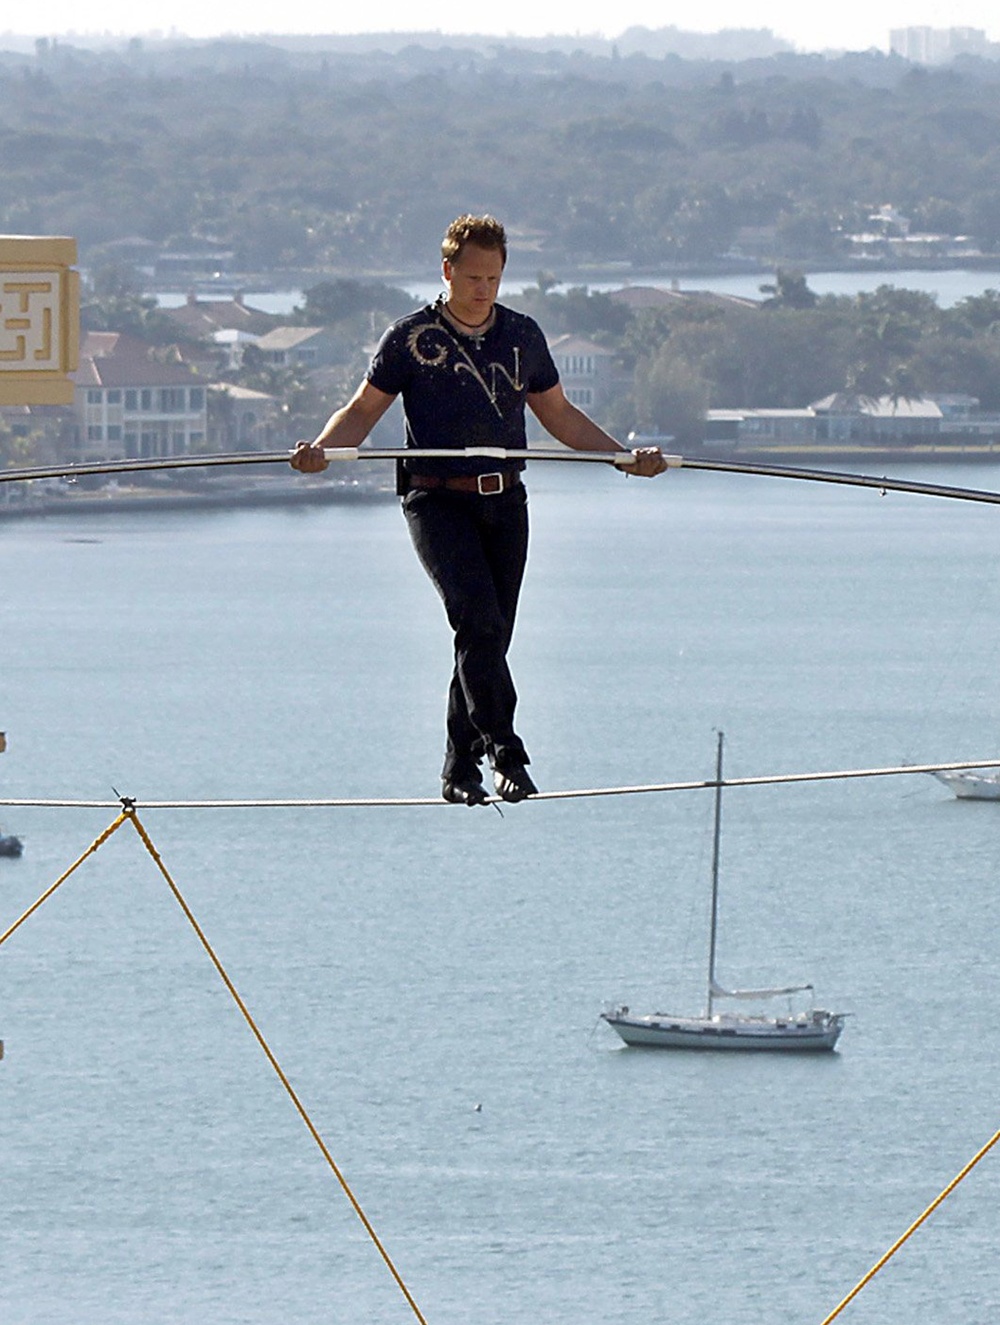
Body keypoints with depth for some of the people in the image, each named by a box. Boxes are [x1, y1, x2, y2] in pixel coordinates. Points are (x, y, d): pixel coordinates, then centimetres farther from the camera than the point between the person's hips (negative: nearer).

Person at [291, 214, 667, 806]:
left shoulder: (522, 335, 12)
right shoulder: (412, 337, 1)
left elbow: (560, 415, 23)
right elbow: (364, 410, 4)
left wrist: (626, 457, 16)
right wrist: (321, 450, -15)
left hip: (505, 501, 4)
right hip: (437, 501, -4)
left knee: (490, 637, 2)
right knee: (479, 618, -22)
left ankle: (461, 769, 11)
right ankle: (505, 750, -23)